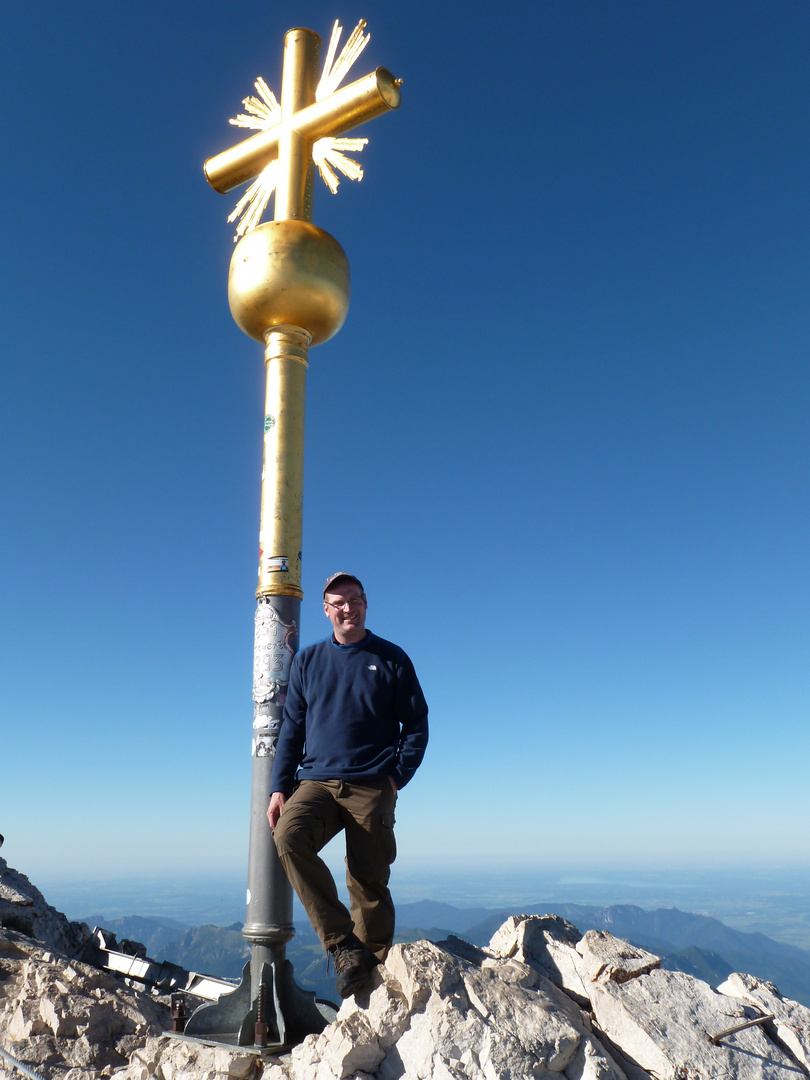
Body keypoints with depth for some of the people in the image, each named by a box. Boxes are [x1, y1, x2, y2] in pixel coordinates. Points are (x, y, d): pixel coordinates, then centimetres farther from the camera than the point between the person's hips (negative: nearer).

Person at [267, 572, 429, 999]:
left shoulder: (391, 659, 7)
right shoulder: (307, 661, 13)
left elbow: (417, 724, 8)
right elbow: (291, 728, 14)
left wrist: (397, 776, -5)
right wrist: (280, 787, 4)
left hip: (372, 788, -2)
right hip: (317, 782, 2)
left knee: (369, 883, -2)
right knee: (289, 836, -24)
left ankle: (374, 968, 16)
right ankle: (345, 946, -17)